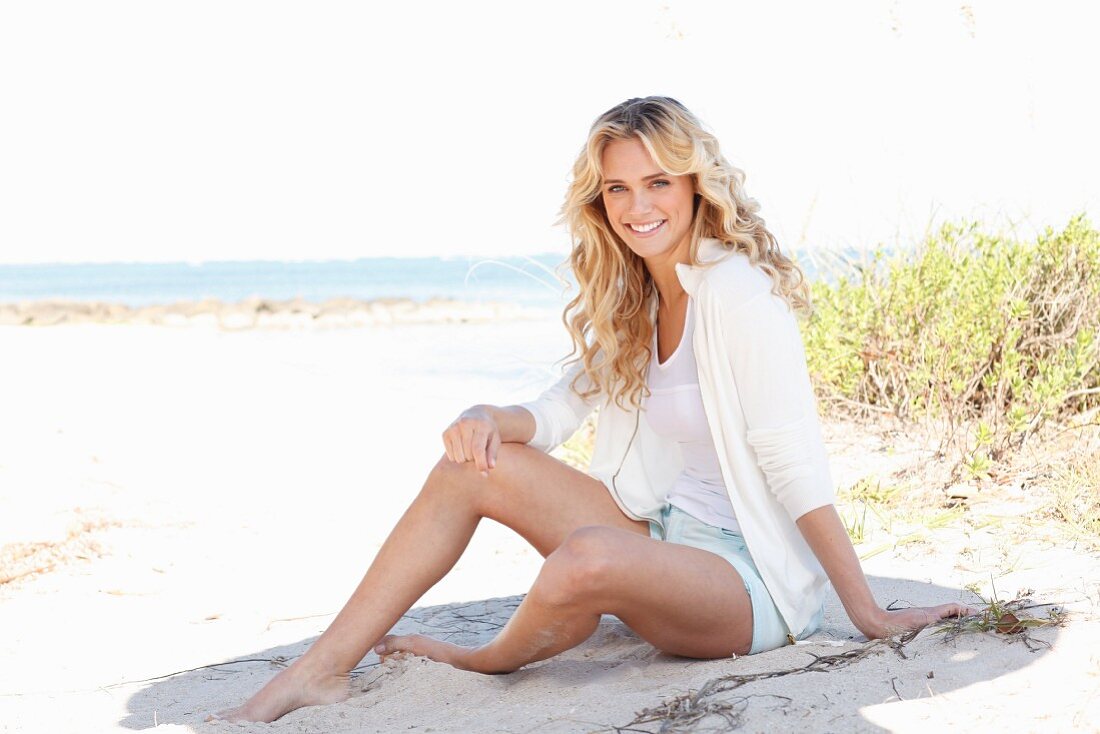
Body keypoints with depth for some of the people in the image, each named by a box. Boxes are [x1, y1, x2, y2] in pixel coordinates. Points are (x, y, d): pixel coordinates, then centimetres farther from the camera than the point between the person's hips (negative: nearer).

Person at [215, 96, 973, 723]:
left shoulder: (738, 292, -19)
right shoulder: (630, 300, 7)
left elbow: (795, 466, -22)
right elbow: (562, 411, 7)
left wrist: (870, 614, -19)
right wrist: (493, 420, -15)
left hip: (751, 574, -8)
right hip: (663, 538, 8)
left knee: (588, 558, -36)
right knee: (472, 463, -5)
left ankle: (486, 662, -1)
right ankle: (321, 672, -4)